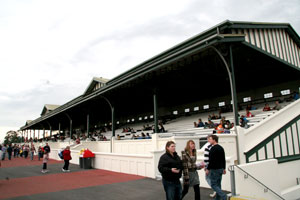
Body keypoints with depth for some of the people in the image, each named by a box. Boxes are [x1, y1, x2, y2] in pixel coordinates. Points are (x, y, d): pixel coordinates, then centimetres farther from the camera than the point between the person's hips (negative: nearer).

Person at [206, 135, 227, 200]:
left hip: (214, 170, -9)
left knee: (213, 185, -2)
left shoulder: (213, 148, -17)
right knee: (218, 184, 14)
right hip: (220, 169, 9)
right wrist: (224, 168, 21)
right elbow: (223, 159, 17)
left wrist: (208, 169, -15)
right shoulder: (221, 148, 13)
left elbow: (211, 160, -21)